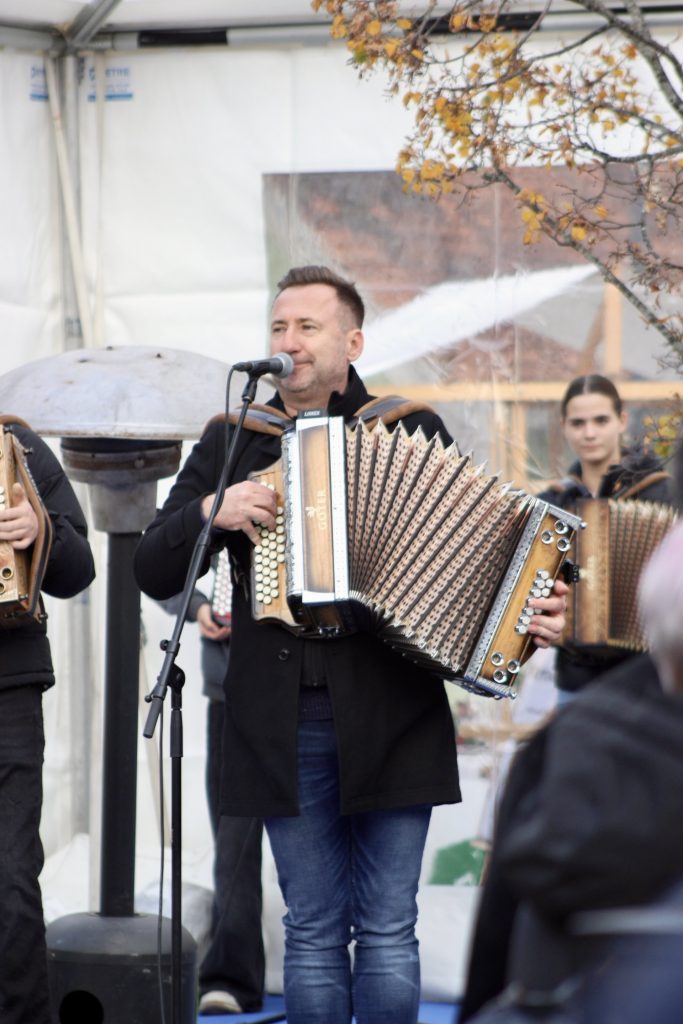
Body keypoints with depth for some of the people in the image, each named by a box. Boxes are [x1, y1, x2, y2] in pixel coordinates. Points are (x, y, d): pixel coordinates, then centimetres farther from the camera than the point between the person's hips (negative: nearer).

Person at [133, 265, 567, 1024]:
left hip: (391, 714, -1)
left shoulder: (410, 430, 6)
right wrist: (211, 512, -8)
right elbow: (154, 573, 10)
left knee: (387, 932, 1)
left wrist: (536, 616, -12)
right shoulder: (232, 442, 11)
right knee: (313, 934, 6)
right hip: (284, 726, 2)